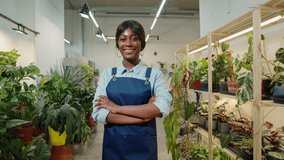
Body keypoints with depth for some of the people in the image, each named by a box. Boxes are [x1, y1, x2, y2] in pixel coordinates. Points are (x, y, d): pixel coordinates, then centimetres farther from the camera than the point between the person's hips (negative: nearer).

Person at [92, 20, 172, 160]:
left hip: (143, 145, -1)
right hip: (113, 145, 1)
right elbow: (99, 113, -10)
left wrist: (117, 108, -18)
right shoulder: (107, 74, -1)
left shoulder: (154, 74, -4)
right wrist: (145, 113, -18)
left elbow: (163, 108, -18)